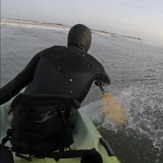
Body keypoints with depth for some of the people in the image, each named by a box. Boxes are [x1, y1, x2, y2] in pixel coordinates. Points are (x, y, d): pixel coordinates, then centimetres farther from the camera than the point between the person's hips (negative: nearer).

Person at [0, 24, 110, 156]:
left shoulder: (48, 53, 9)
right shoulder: (93, 65, 9)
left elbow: (15, 84, 9)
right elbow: (106, 81, 34)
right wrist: (97, 79, 56)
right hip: (51, 134, 0)